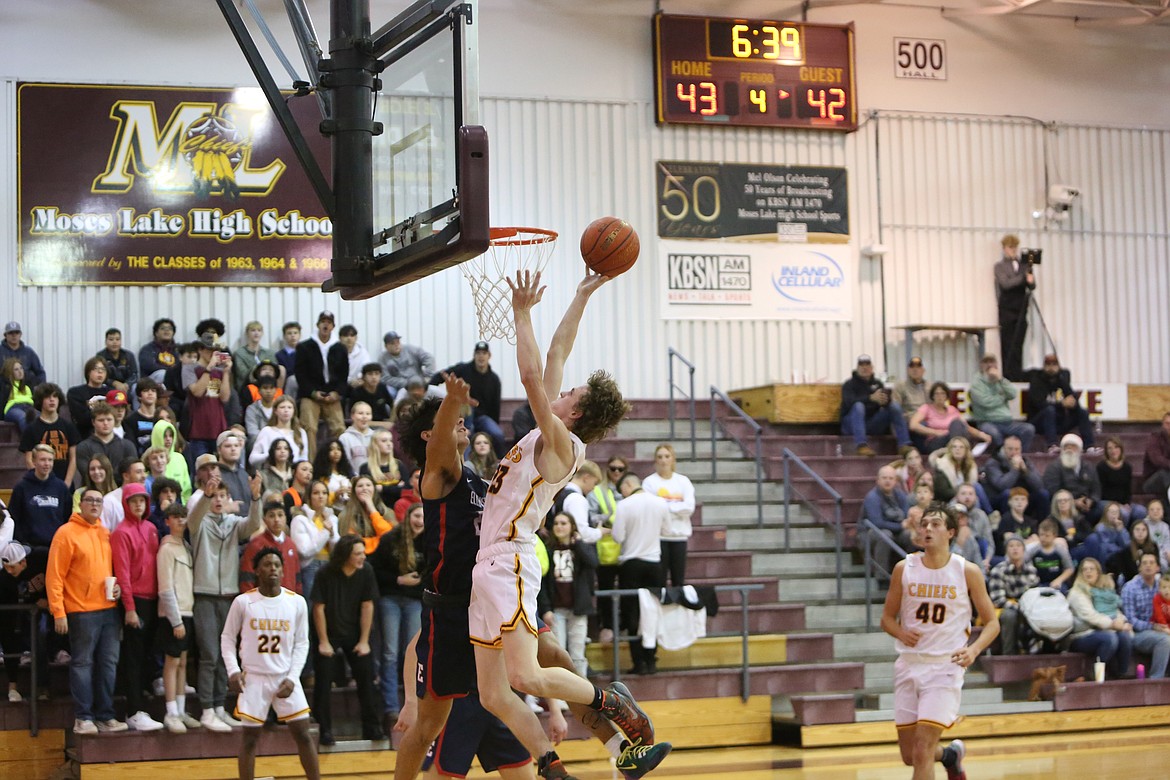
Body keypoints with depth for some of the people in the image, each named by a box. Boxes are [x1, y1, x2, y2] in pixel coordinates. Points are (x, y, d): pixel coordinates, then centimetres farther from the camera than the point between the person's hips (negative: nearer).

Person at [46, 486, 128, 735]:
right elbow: (54, 576, -9)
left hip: (109, 609, 6)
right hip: (81, 611, -6)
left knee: (108, 663, 7)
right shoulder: (67, 533, -6)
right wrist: (58, 612, -14)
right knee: (82, 663, -1)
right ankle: (83, 717, 4)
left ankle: (105, 715, 13)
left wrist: (117, 585, 3)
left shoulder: (106, 534, 12)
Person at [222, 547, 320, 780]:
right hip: (253, 678, -1)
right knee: (250, 737, 1)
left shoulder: (296, 602, -2)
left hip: (286, 678, 1)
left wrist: (292, 678, -6)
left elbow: (301, 643, 3)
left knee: (303, 733, 0)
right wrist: (233, 670, -10)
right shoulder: (243, 602, -6)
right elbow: (227, 638, 3)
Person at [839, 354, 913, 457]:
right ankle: (861, 445, -47)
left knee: (894, 405, -12)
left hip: (872, 424, 4)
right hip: (851, 425, -4)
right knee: (858, 406, -33)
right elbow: (849, 401, -22)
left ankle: (904, 445, -22)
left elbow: (888, 399, 0)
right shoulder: (850, 384, 0)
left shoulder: (877, 383, 14)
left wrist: (885, 399, -26)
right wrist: (871, 398, -35)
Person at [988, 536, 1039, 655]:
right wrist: (1018, 606, -26)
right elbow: (998, 600, -13)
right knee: (1009, 615, -37)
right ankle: (1008, 654, -28)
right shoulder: (999, 570, -8)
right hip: (1005, 610, -3)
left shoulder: (1031, 569, 5)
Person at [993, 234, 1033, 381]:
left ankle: (1018, 377, 3)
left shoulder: (1024, 265, 11)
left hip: (1021, 310, 3)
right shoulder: (1000, 266, 3)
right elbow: (1005, 284, -12)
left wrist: (1030, 280, -18)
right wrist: (1023, 277, -22)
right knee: (1008, 346, -3)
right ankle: (1008, 377, -2)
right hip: (1007, 310, -3)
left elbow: (1032, 286, 5)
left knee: (1018, 346, 1)